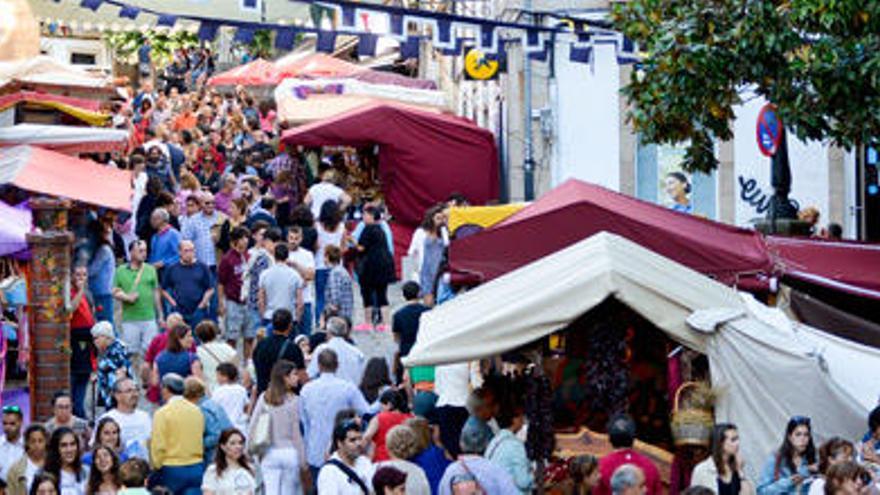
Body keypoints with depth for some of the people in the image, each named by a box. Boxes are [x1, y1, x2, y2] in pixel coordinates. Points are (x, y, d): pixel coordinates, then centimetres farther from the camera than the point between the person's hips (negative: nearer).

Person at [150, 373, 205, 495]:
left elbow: (158, 446, -11)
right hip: (196, 469, 4)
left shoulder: (162, 413, -10)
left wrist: (157, 467, 2)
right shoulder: (196, 411, 5)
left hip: (171, 470, -4)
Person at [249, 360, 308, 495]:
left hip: (269, 454, 3)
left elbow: (253, 426, 2)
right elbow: (296, 434, -8)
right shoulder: (294, 401, -10)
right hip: (290, 452, -3)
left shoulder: (264, 398, 0)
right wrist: (303, 463, -1)